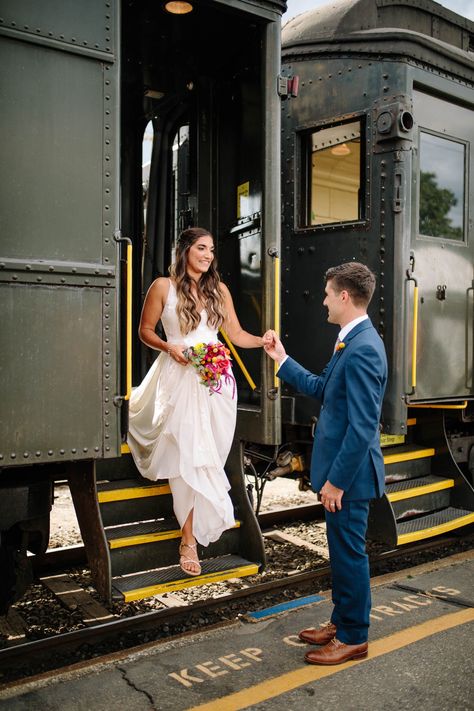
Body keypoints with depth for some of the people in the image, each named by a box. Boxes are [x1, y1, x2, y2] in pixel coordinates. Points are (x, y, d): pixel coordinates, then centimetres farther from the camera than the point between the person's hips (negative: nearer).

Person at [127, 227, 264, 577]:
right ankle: (189, 538, 1)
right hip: (180, 376, -3)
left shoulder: (219, 289, 11)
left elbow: (236, 334, 11)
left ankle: (191, 533, 17)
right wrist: (169, 347, -12)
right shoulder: (163, 286, 1)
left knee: (204, 454, 2)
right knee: (187, 454, -9)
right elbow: (145, 330, 6)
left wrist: (264, 342, -7)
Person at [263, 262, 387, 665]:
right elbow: (321, 388, 19)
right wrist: (282, 359, 17)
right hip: (340, 468, 10)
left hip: (349, 472, -10)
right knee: (342, 551, 21)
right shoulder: (353, 342, 9)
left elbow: (363, 427, -26)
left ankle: (353, 638, 23)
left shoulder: (362, 349, -24)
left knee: (349, 553, 5)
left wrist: (336, 480, -21)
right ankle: (342, 622, 37)